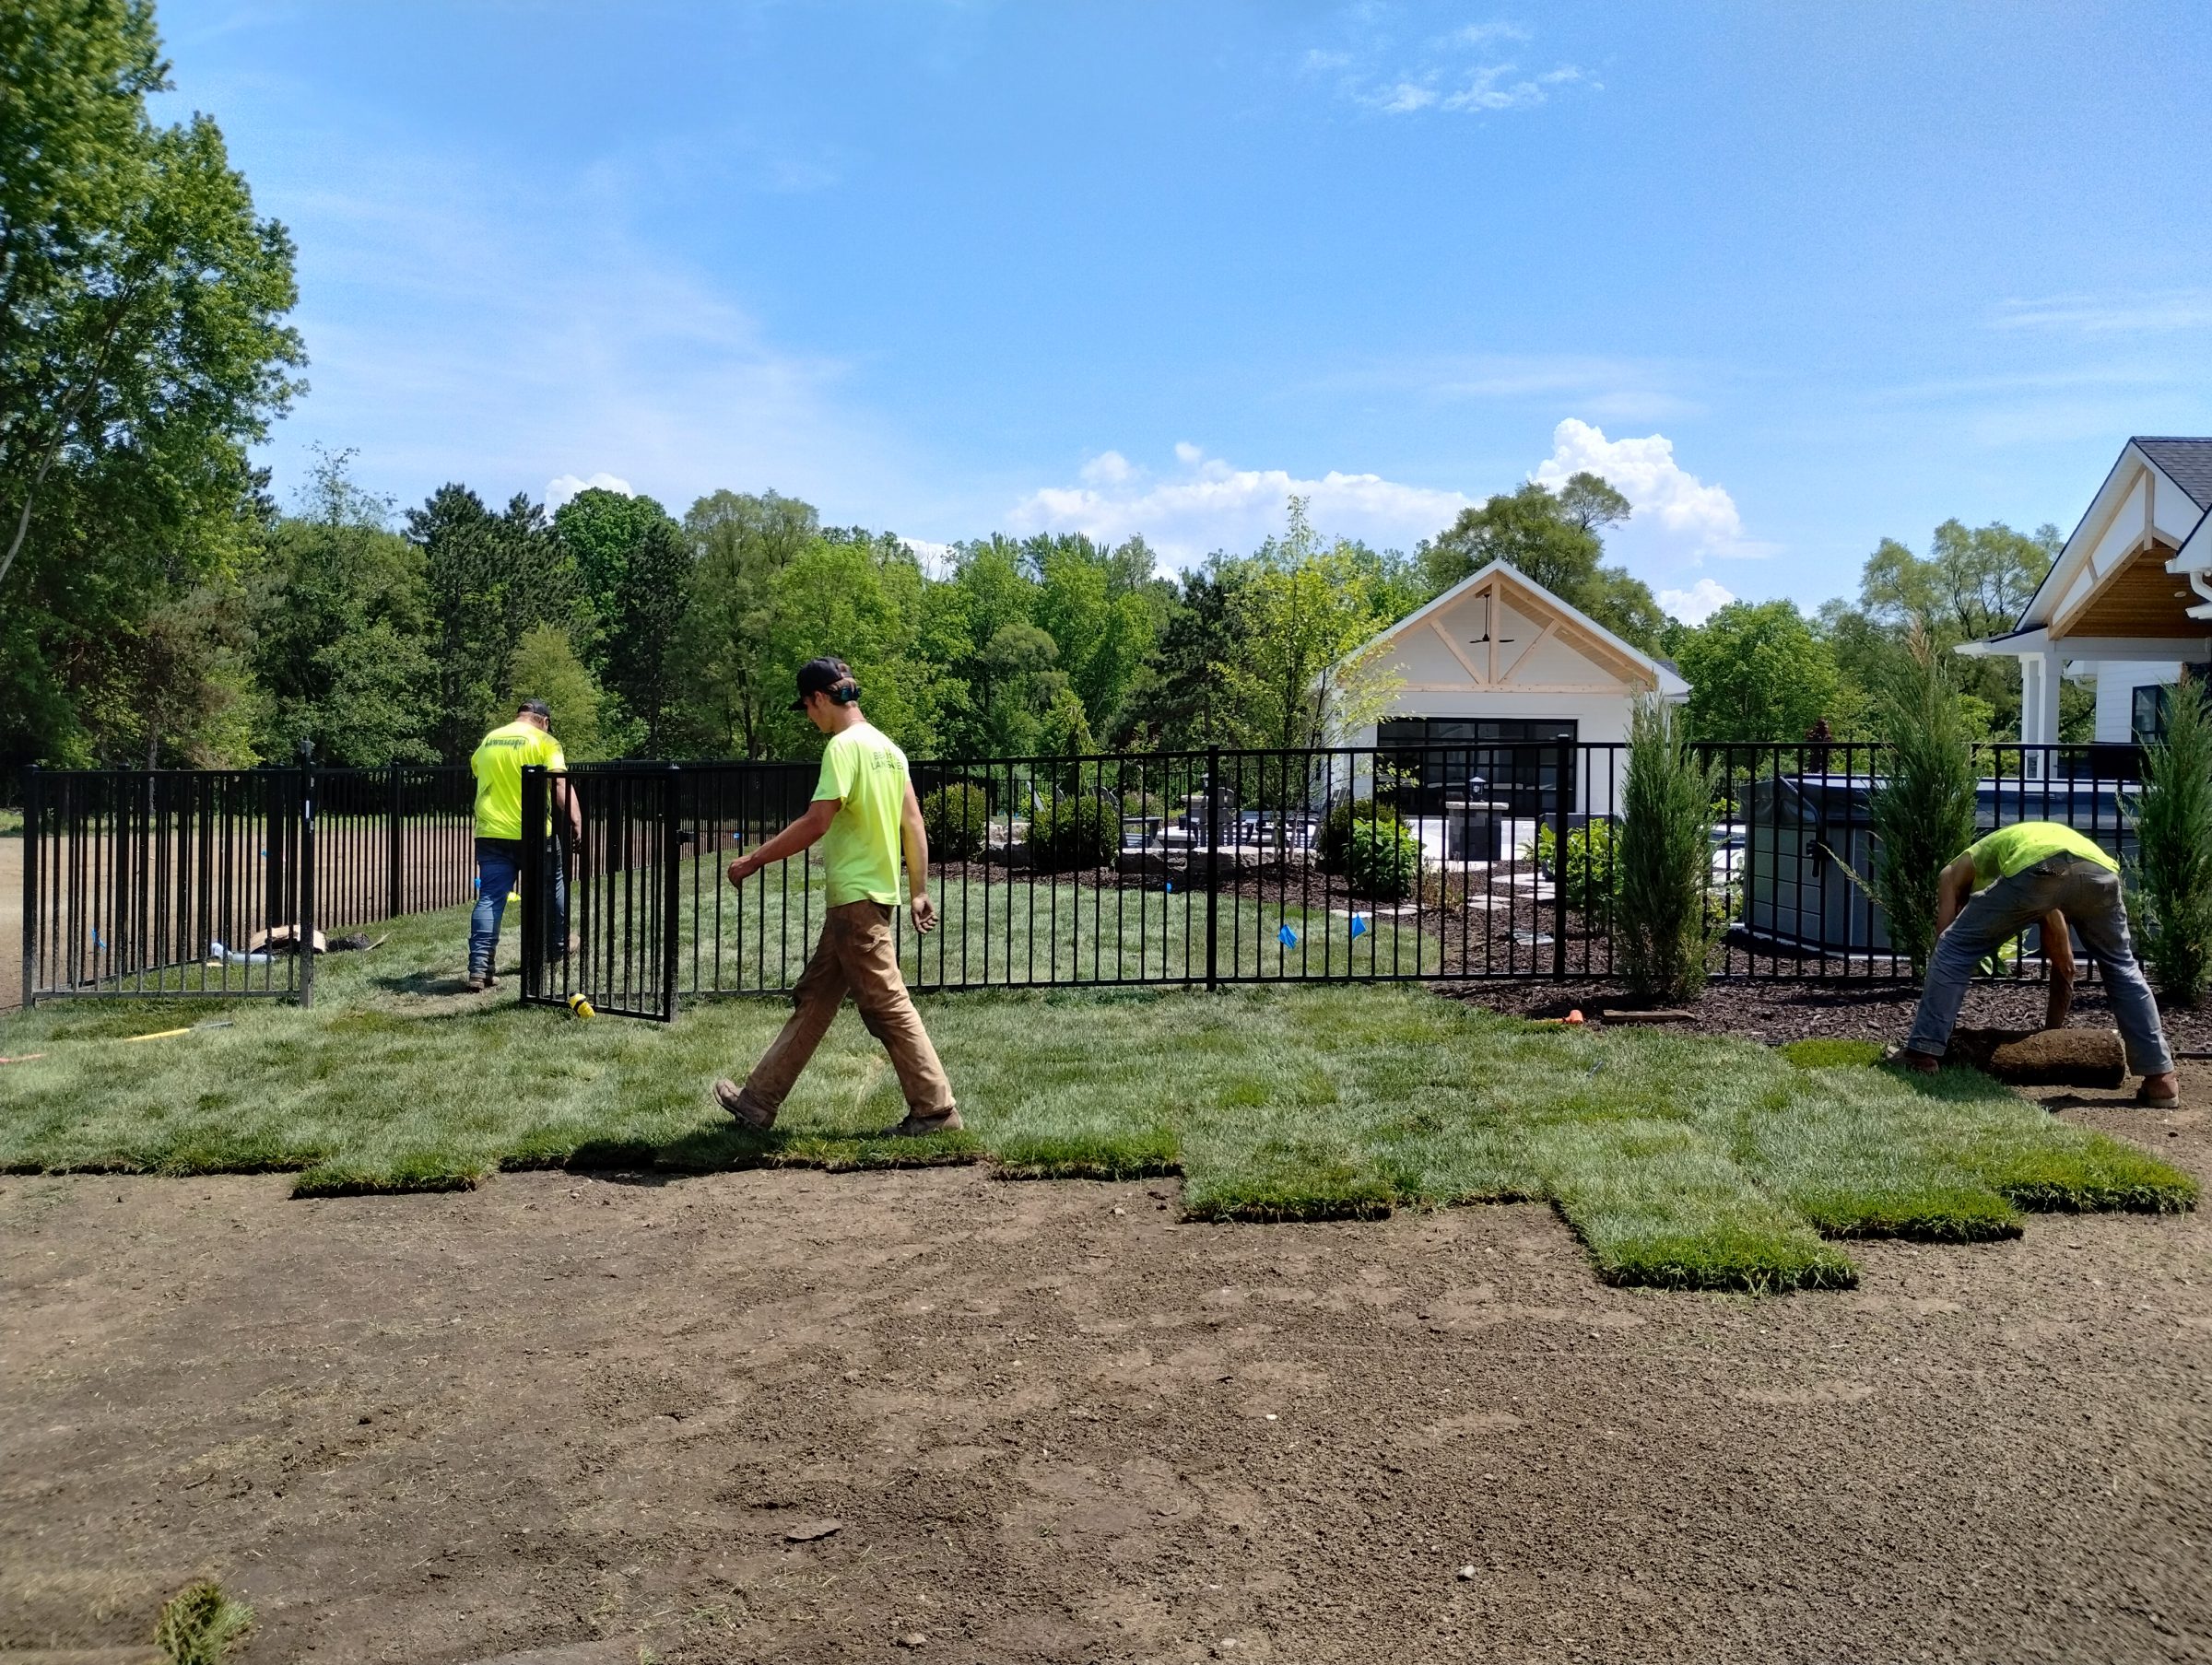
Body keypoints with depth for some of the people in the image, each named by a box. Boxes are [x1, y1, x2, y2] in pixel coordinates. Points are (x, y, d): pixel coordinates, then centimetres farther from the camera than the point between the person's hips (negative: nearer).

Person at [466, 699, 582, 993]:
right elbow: (561, 784, -18)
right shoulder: (544, 742, -5)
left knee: (490, 898, 1)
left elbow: (475, 769, 31)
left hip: (491, 834, 4)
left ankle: (479, 968, -10)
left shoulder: (488, 741, 13)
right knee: (552, 889, 19)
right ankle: (557, 947, 36)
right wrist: (576, 821, -22)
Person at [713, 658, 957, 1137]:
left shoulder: (845, 745, -14)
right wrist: (919, 891, 18)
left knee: (887, 1006, -4)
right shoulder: (888, 747, 13)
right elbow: (914, 824, 14)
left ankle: (936, 1109, 2)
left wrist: (754, 860, -11)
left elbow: (816, 822, -20)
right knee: (812, 1000, 14)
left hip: (855, 898, -10)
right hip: (875, 894, 10)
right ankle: (758, 1102, 22)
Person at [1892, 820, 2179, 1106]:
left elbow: (1948, 951, 28)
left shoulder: (1956, 873, 36)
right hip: (2099, 869, 5)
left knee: (1955, 950, 14)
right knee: (2121, 968, 28)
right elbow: (2064, 967, 48)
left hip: (2037, 868, -5)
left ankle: (1921, 1056, 10)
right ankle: (2161, 1079, 26)